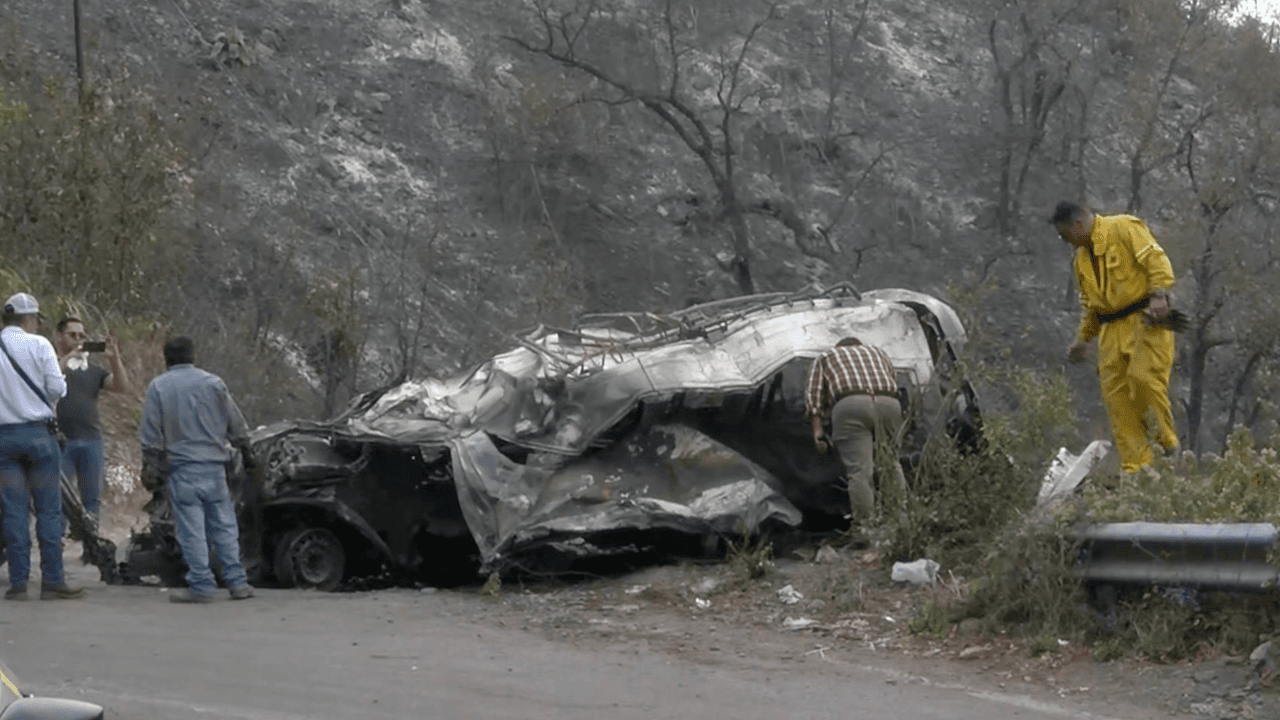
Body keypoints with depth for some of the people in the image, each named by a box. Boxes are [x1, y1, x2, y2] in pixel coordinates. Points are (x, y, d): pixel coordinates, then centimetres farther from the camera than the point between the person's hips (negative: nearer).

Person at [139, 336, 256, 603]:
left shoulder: (157, 388, 0)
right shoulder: (213, 383, 5)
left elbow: (151, 434, -1)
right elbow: (235, 424, 10)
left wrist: (149, 469, 4)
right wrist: (245, 451, 23)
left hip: (181, 468, -2)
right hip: (214, 464, 2)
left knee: (191, 529, -1)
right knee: (224, 525, 9)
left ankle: (201, 586, -3)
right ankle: (237, 582, 8)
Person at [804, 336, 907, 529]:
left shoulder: (826, 358, 29)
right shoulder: (878, 353, 37)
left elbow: (814, 393, 16)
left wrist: (818, 429, 10)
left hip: (850, 405, -3)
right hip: (889, 404, 3)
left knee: (859, 470, -9)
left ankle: (865, 522, -16)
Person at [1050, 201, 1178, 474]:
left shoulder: (1124, 229, -4)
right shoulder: (1082, 258, 21)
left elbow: (1156, 259, -13)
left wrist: (1158, 295, -24)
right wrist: (1084, 338, 25)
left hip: (1145, 318, -7)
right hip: (1112, 330, 8)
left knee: (1144, 377, -23)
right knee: (1117, 396, -2)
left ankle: (1168, 440, -7)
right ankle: (1136, 466, -2)